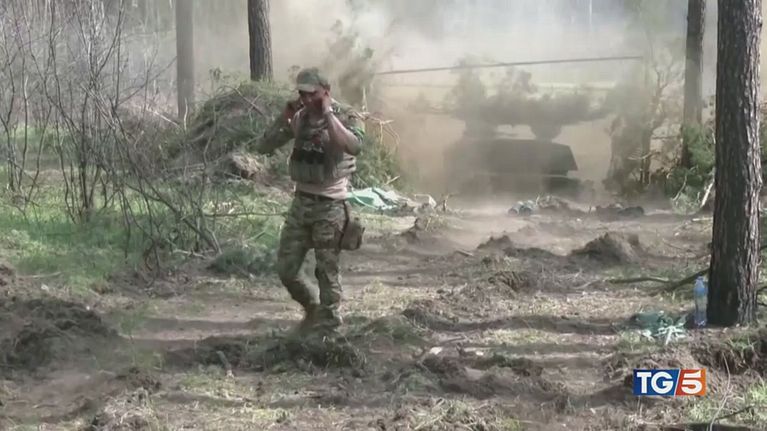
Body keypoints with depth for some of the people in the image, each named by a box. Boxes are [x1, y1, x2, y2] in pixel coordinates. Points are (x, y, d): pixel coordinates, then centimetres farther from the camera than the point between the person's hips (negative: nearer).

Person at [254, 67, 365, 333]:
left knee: (327, 271, 1)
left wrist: (328, 113, -24)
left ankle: (327, 325, 15)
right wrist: (285, 117, -7)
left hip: (330, 205, -5)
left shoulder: (346, 117, -9)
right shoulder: (299, 119, 5)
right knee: (286, 270, 7)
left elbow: (353, 146, -31)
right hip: (301, 202, 5)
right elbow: (263, 148, 3)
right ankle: (312, 308, 31)